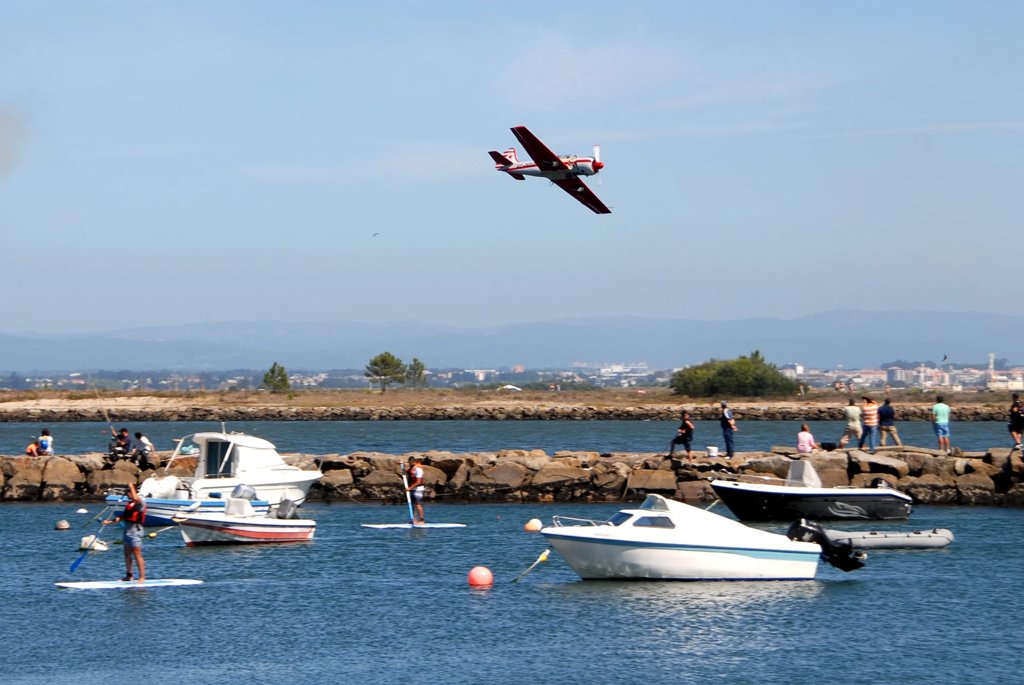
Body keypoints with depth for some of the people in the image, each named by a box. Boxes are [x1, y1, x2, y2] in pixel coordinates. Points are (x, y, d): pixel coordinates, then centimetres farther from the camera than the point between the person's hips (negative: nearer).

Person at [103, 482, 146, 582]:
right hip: (127, 529, 9)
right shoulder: (129, 503, 17)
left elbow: (135, 499, -35)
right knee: (127, 555, 13)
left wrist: (131, 487, -21)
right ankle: (129, 575, 21)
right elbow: (122, 517, 20)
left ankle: (142, 577, -5)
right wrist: (109, 521, 12)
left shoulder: (140, 502, -10)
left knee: (137, 555, -8)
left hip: (135, 530, -9)